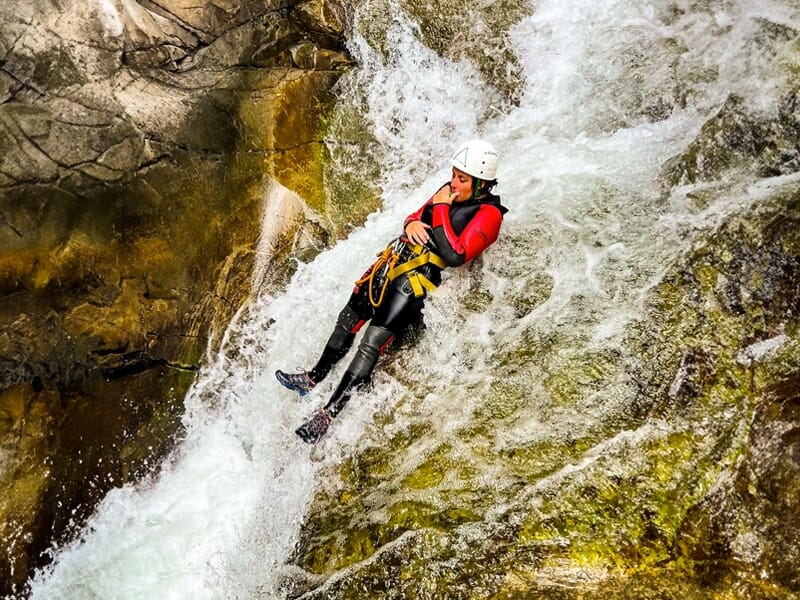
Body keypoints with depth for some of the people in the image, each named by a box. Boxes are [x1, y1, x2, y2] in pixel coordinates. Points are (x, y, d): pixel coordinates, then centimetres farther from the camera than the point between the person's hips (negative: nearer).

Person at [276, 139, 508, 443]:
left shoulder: (488, 214, -12)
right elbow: (416, 216, 21)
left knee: (372, 342, -15)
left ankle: (328, 414, -8)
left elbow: (454, 255, -24)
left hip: (421, 279, -8)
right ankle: (313, 379, 32)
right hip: (396, 260, 8)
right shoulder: (450, 192, 11)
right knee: (348, 318, 13)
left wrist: (440, 208, -18)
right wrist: (411, 224, -4)